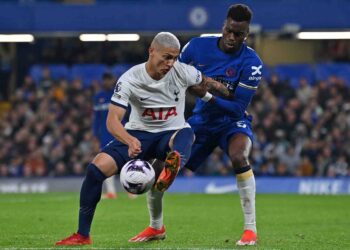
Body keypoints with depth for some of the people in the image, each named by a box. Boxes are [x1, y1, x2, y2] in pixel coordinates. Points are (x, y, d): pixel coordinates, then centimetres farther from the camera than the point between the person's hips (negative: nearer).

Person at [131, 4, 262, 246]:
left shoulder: (251, 63, -20)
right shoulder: (198, 46, -10)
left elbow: (238, 107, -22)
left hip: (232, 120, -4)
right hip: (201, 120, 4)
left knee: (239, 156, -37)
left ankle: (251, 229, -27)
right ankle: (156, 227, 21)